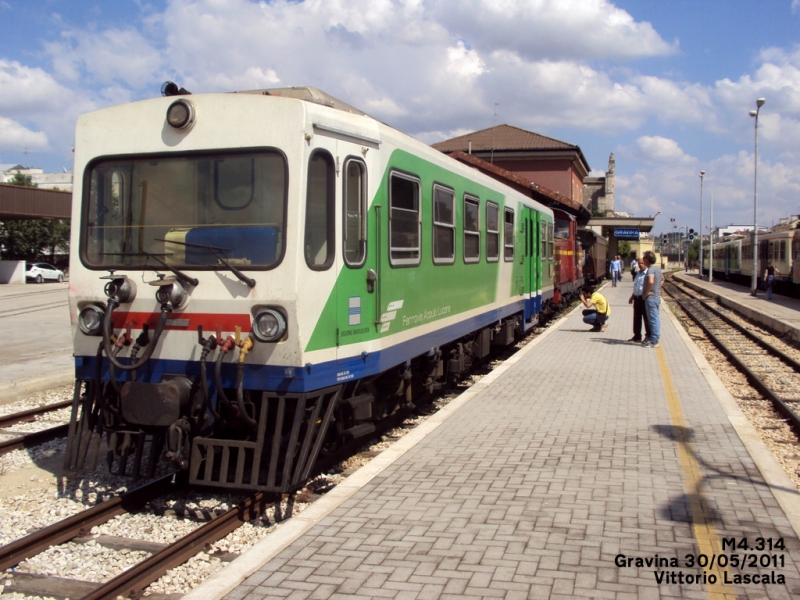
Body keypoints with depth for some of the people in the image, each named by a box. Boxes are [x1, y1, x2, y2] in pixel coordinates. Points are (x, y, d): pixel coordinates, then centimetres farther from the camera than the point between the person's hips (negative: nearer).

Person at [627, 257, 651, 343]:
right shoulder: (638, 273, 15)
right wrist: (632, 297, 25)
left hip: (644, 299, -9)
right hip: (637, 298, 9)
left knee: (646, 318, 2)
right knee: (636, 318, 14)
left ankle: (648, 336, 12)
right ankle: (637, 336, 23)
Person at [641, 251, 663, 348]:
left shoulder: (651, 269, -19)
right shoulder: (657, 268, 12)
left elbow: (650, 281, -37)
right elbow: (662, 278, 32)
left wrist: (647, 292, -23)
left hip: (651, 298, -10)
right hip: (657, 296, 10)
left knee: (653, 319, -5)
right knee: (656, 318, 15)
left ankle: (653, 341, -2)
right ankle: (655, 338, 23)